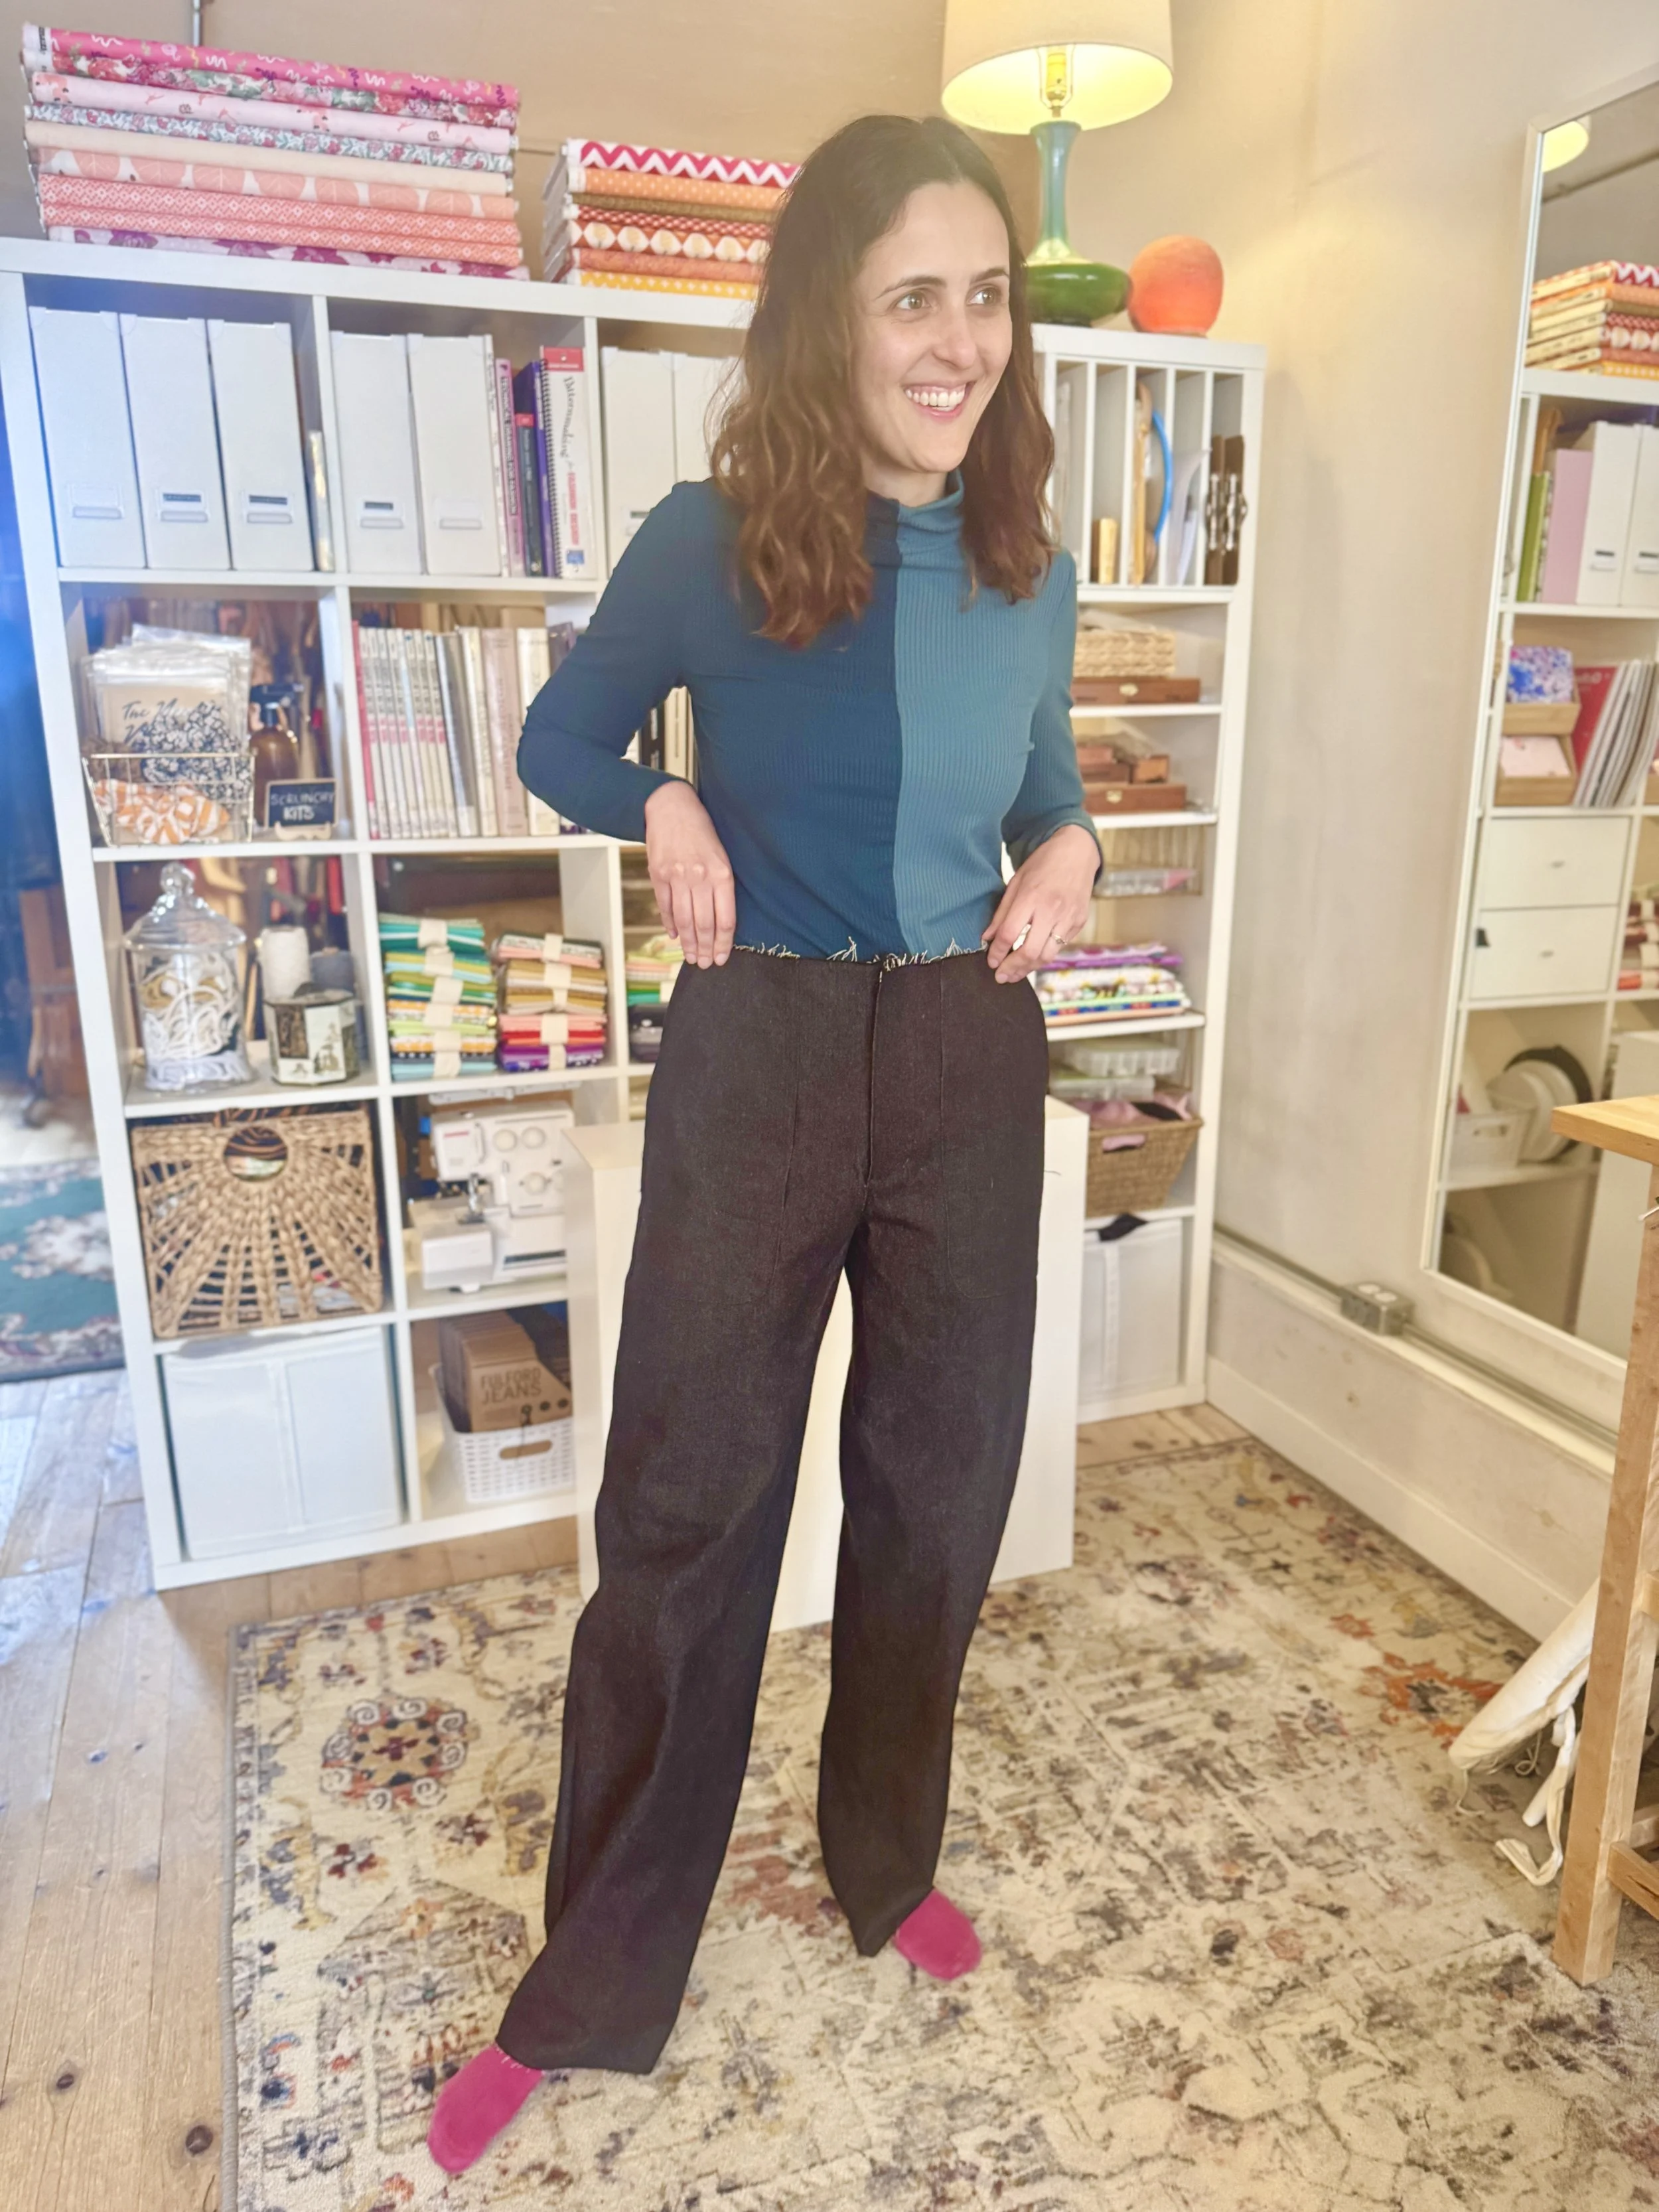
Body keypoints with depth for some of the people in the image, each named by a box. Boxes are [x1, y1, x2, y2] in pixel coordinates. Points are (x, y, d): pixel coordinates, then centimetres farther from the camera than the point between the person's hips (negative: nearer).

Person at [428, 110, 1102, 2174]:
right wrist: (664, 809, -11)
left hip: (970, 1064, 4)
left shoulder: (1028, 574, 5)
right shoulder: (709, 544, -6)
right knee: (684, 1513, 5)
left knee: (935, 1489, 15)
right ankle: (589, 1987, 28)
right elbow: (556, 739, 8)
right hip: (758, 1062, -3)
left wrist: (1066, 858, -2)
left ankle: (888, 1859, 42)